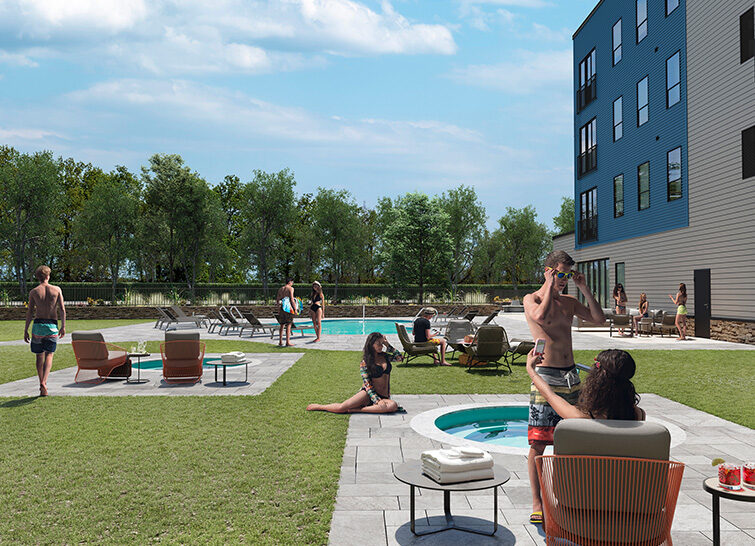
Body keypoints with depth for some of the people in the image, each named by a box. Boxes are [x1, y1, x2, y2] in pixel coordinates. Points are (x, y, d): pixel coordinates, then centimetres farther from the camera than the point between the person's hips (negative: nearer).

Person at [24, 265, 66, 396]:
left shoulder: (34, 291, 0)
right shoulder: (57, 290, 1)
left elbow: (30, 312, -1)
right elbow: (62, 309, -2)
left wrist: (26, 330, 4)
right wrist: (63, 326, 5)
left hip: (38, 325, 1)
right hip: (52, 326, 0)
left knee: (39, 356, 12)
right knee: (49, 355, 1)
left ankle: (42, 384, 18)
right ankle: (44, 382, -18)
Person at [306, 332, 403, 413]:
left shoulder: (385, 356, 13)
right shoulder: (365, 363, -2)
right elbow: (368, 385, -9)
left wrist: (388, 345, 6)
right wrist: (377, 401, -22)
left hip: (384, 396, 3)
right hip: (368, 395, -3)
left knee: (393, 406, -36)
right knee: (342, 407, -25)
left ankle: (356, 410, -33)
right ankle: (319, 406, 2)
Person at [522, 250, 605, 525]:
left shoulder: (569, 301, 15)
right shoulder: (532, 299, -3)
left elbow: (599, 318, 10)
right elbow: (541, 316, -24)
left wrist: (584, 288, 5)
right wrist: (550, 286, -13)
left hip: (570, 375, 6)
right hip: (546, 375, -6)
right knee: (538, 442, -5)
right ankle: (537, 504, 2)